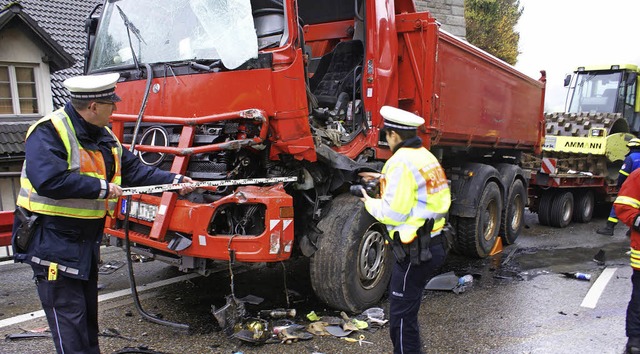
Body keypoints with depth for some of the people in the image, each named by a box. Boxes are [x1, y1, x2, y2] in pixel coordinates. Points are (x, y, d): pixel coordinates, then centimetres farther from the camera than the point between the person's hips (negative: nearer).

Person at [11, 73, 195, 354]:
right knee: (68, 314, -2)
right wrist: (102, 188, -24)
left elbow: (133, 168, 12)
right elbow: (48, 180, -31)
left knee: (88, 310, 20)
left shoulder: (103, 136, 9)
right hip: (52, 240, -9)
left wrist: (173, 180, 5)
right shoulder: (49, 131, -18)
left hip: (86, 239, 9)